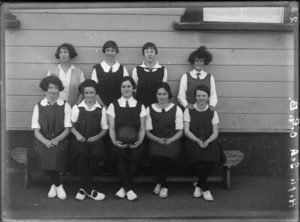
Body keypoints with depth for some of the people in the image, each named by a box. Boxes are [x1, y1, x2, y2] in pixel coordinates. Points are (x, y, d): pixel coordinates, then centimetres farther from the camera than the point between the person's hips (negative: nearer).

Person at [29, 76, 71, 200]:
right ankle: (58, 184, -12)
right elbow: (36, 131, 3)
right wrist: (46, 141, -17)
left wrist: (57, 140, -17)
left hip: (60, 140, -1)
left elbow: (67, 129, 1)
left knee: (57, 152, -33)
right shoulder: (38, 107, 8)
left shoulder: (65, 106, 6)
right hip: (43, 140, 1)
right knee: (40, 153, -30)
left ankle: (54, 184, -10)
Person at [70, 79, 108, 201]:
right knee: (81, 154, -35)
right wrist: (77, 134, -8)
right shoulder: (77, 108, 13)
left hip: (94, 140, 0)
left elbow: (104, 129, 12)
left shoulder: (101, 109, 12)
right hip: (79, 140, 0)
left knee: (96, 154, -34)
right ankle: (89, 189, -23)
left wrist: (96, 137, -6)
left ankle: (83, 187, -16)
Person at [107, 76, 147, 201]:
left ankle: (124, 187, -6)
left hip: (134, 144, 1)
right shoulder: (113, 106, 12)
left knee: (135, 158, -32)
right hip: (119, 144, 0)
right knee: (120, 156, -34)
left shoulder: (140, 107, 14)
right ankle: (129, 189, -18)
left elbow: (142, 129, 9)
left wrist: (139, 141, -10)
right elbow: (111, 128, 6)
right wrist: (114, 141, -13)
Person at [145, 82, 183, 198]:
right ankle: (164, 185, -3)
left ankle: (160, 183, -2)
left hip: (172, 141, 0)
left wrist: (170, 140, -13)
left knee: (170, 158, -33)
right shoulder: (149, 109, 10)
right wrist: (158, 140, -12)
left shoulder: (177, 109, 8)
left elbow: (180, 131, 5)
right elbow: (147, 131, 7)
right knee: (156, 157, -33)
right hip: (155, 141, 1)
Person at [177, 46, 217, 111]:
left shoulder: (210, 77, 14)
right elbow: (181, 95, 7)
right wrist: (186, 104, -10)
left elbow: (213, 95, 11)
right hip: (189, 110, -1)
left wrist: (212, 105, -7)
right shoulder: (185, 76, 10)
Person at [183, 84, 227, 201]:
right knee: (197, 157, -36)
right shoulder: (188, 111, 8)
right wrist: (198, 140, -18)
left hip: (209, 142, 1)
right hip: (193, 141, -1)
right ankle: (205, 188, -16)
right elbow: (186, 130, -1)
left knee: (211, 157, -33)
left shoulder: (212, 112, 12)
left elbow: (215, 132, 4)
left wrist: (207, 141, -17)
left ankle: (199, 185, -10)